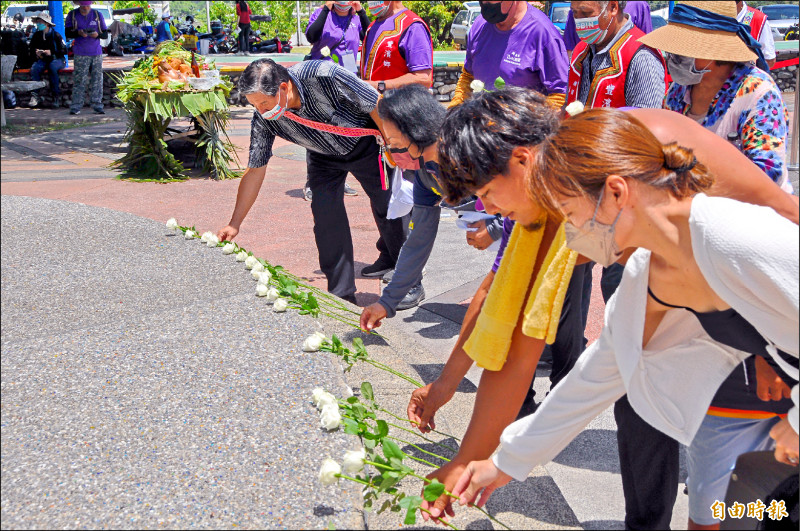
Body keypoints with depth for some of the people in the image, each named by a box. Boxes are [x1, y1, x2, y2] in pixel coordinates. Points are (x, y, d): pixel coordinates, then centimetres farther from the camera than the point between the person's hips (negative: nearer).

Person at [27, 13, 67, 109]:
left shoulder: (55, 35, -5)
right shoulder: (36, 35, 9)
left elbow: (64, 51, -9)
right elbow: (32, 49, 17)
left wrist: (51, 53, -20)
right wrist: (36, 53, -6)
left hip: (57, 59, -4)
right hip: (42, 60, 4)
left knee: (52, 67, -38)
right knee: (34, 69, -27)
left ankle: (57, 96, -32)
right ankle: (35, 95, -28)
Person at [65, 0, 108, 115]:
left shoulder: (98, 15, 8)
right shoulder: (72, 15, 5)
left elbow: (105, 34, 9)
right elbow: (67, 33, 2)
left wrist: (98, 34, -14)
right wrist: (78, 33, -18)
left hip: (96, 53, 2)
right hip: (80, 54, -2)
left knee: (97, 80, 1)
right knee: (79, 81, -7)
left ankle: (97, 106, 7)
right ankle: (75, 107, -4)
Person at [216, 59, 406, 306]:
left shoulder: (324, 76, -39)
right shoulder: (263, 118, -24)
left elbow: (377, 106, -26)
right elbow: (255, 170, -14)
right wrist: (234, 223, -14)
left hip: (365, 144, -3)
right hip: (323, 156, 3)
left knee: (388, 207, 5)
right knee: (325, 215, -10)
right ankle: (341, 294, 0)